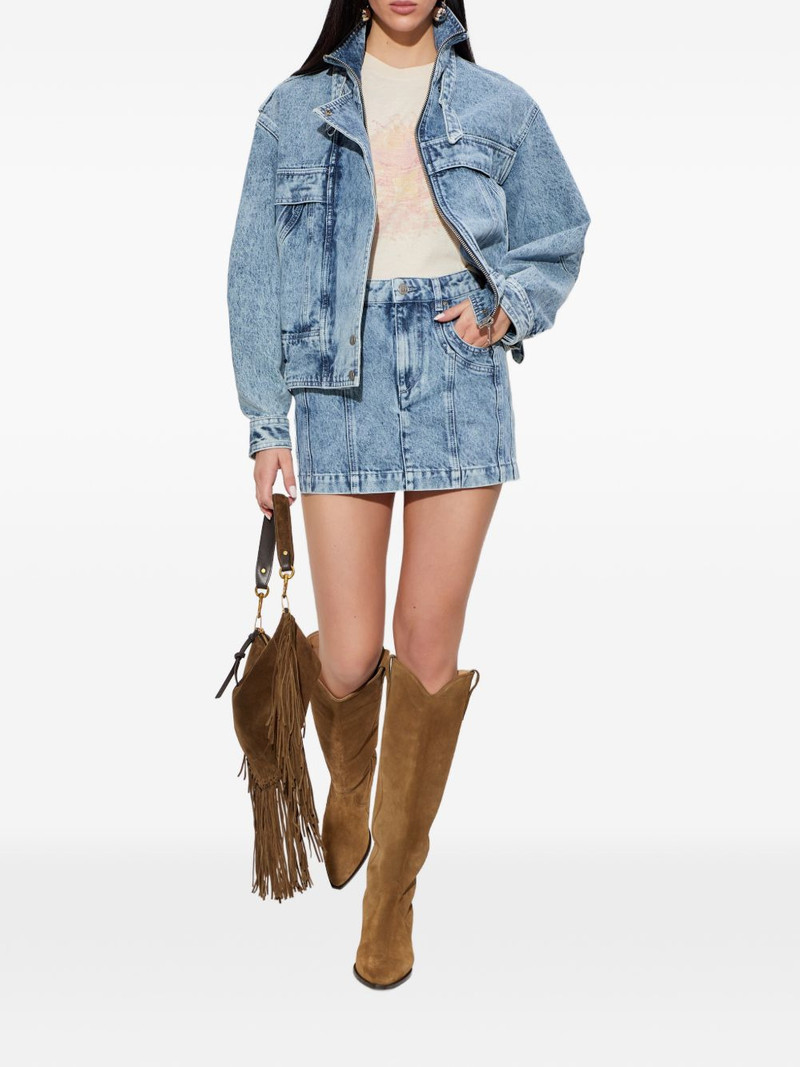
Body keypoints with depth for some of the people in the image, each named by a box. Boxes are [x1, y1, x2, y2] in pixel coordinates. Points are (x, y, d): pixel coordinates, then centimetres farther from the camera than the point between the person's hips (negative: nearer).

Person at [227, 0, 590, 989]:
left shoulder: (499, 107, 8)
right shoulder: (296, 109, 7)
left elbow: (559, 239, 18)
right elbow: (256, 273, 7)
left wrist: (510, 309, -3)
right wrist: (265, 424, 3)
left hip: (459, 384, 1)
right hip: (341, 387, 0)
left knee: (429, 643, 0)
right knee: (348, 656, -3)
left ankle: (393, 888, 17)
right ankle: (348, 787, 35)